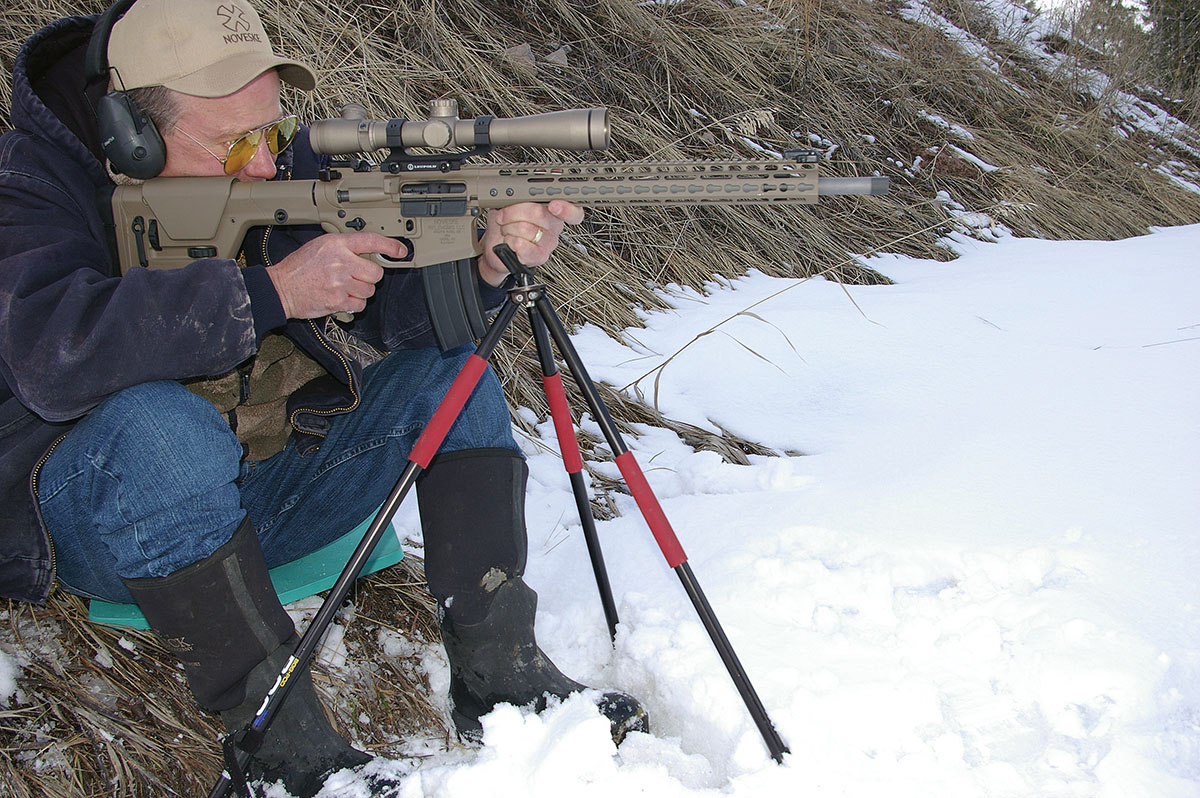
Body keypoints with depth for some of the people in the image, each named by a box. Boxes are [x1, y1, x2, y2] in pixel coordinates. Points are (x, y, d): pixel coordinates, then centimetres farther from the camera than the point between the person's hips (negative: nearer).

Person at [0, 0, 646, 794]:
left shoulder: (282, 162, -3)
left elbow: (393, 303, -12)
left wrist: (485, 263, -33)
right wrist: (271, 291, -40)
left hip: (264, 489, 5)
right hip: (96, 512, -4)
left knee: (452, 367, -9)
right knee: (158, 425, -38)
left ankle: (500, 671, -16)